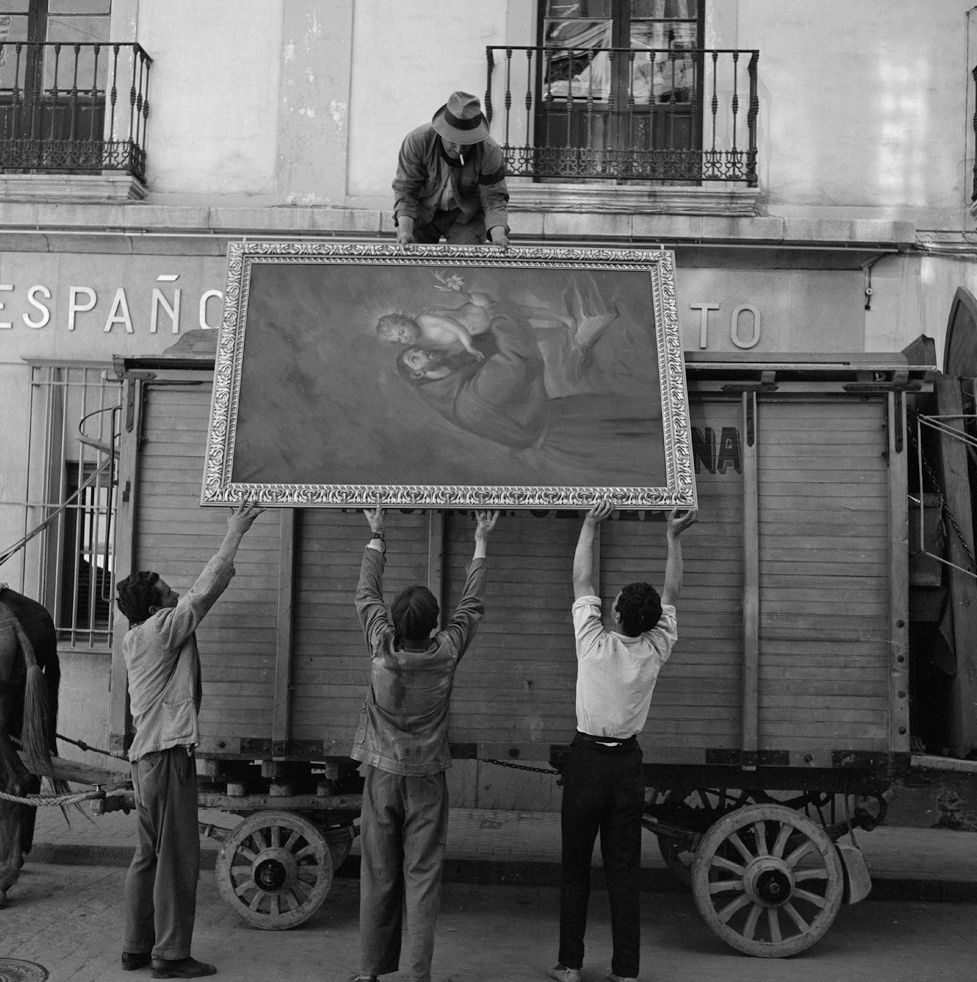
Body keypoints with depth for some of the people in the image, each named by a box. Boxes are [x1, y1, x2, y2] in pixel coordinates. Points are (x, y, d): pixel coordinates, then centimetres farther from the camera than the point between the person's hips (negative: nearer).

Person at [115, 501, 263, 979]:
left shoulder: (137, 636, 15)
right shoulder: (163, 628, -11)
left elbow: (201, 592, 19)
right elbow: (206, 589, -12)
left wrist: (233, 535, 19)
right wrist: (236, 531, -6)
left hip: (146, 754, 10)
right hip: (168, 754, -10)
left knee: (148, 854, 14)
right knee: (177, 856, -5)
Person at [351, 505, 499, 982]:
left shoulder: (382, 649, -12)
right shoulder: (445, 653, -13)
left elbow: (367, 594, 4)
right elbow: (471, 604, 2)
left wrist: (376, 536, 15)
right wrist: (481, 543, 12)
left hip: (381, 775, 1)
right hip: (426, 779, -1)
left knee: (377, 877, 7)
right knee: (422, 877, 2)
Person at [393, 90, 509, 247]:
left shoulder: (490, 153, -24)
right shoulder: (416, 141, -26)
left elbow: (494, 199, -18)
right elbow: (404, 189, -21)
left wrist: (498, 235, -37)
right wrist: (404, 230, -35)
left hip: (466, 217, 0)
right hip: (421, 214, 0)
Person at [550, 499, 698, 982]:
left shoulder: (595, 645, -13)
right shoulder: (656, 650, -6)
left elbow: (581, 582, -2)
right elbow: (672, 593, 8)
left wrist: (590, 525, 4)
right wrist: (674, 537, 11)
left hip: (587, 761, -2)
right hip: (628, 764, 3)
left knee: (575, 865, 7)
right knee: (624, 870, 5)